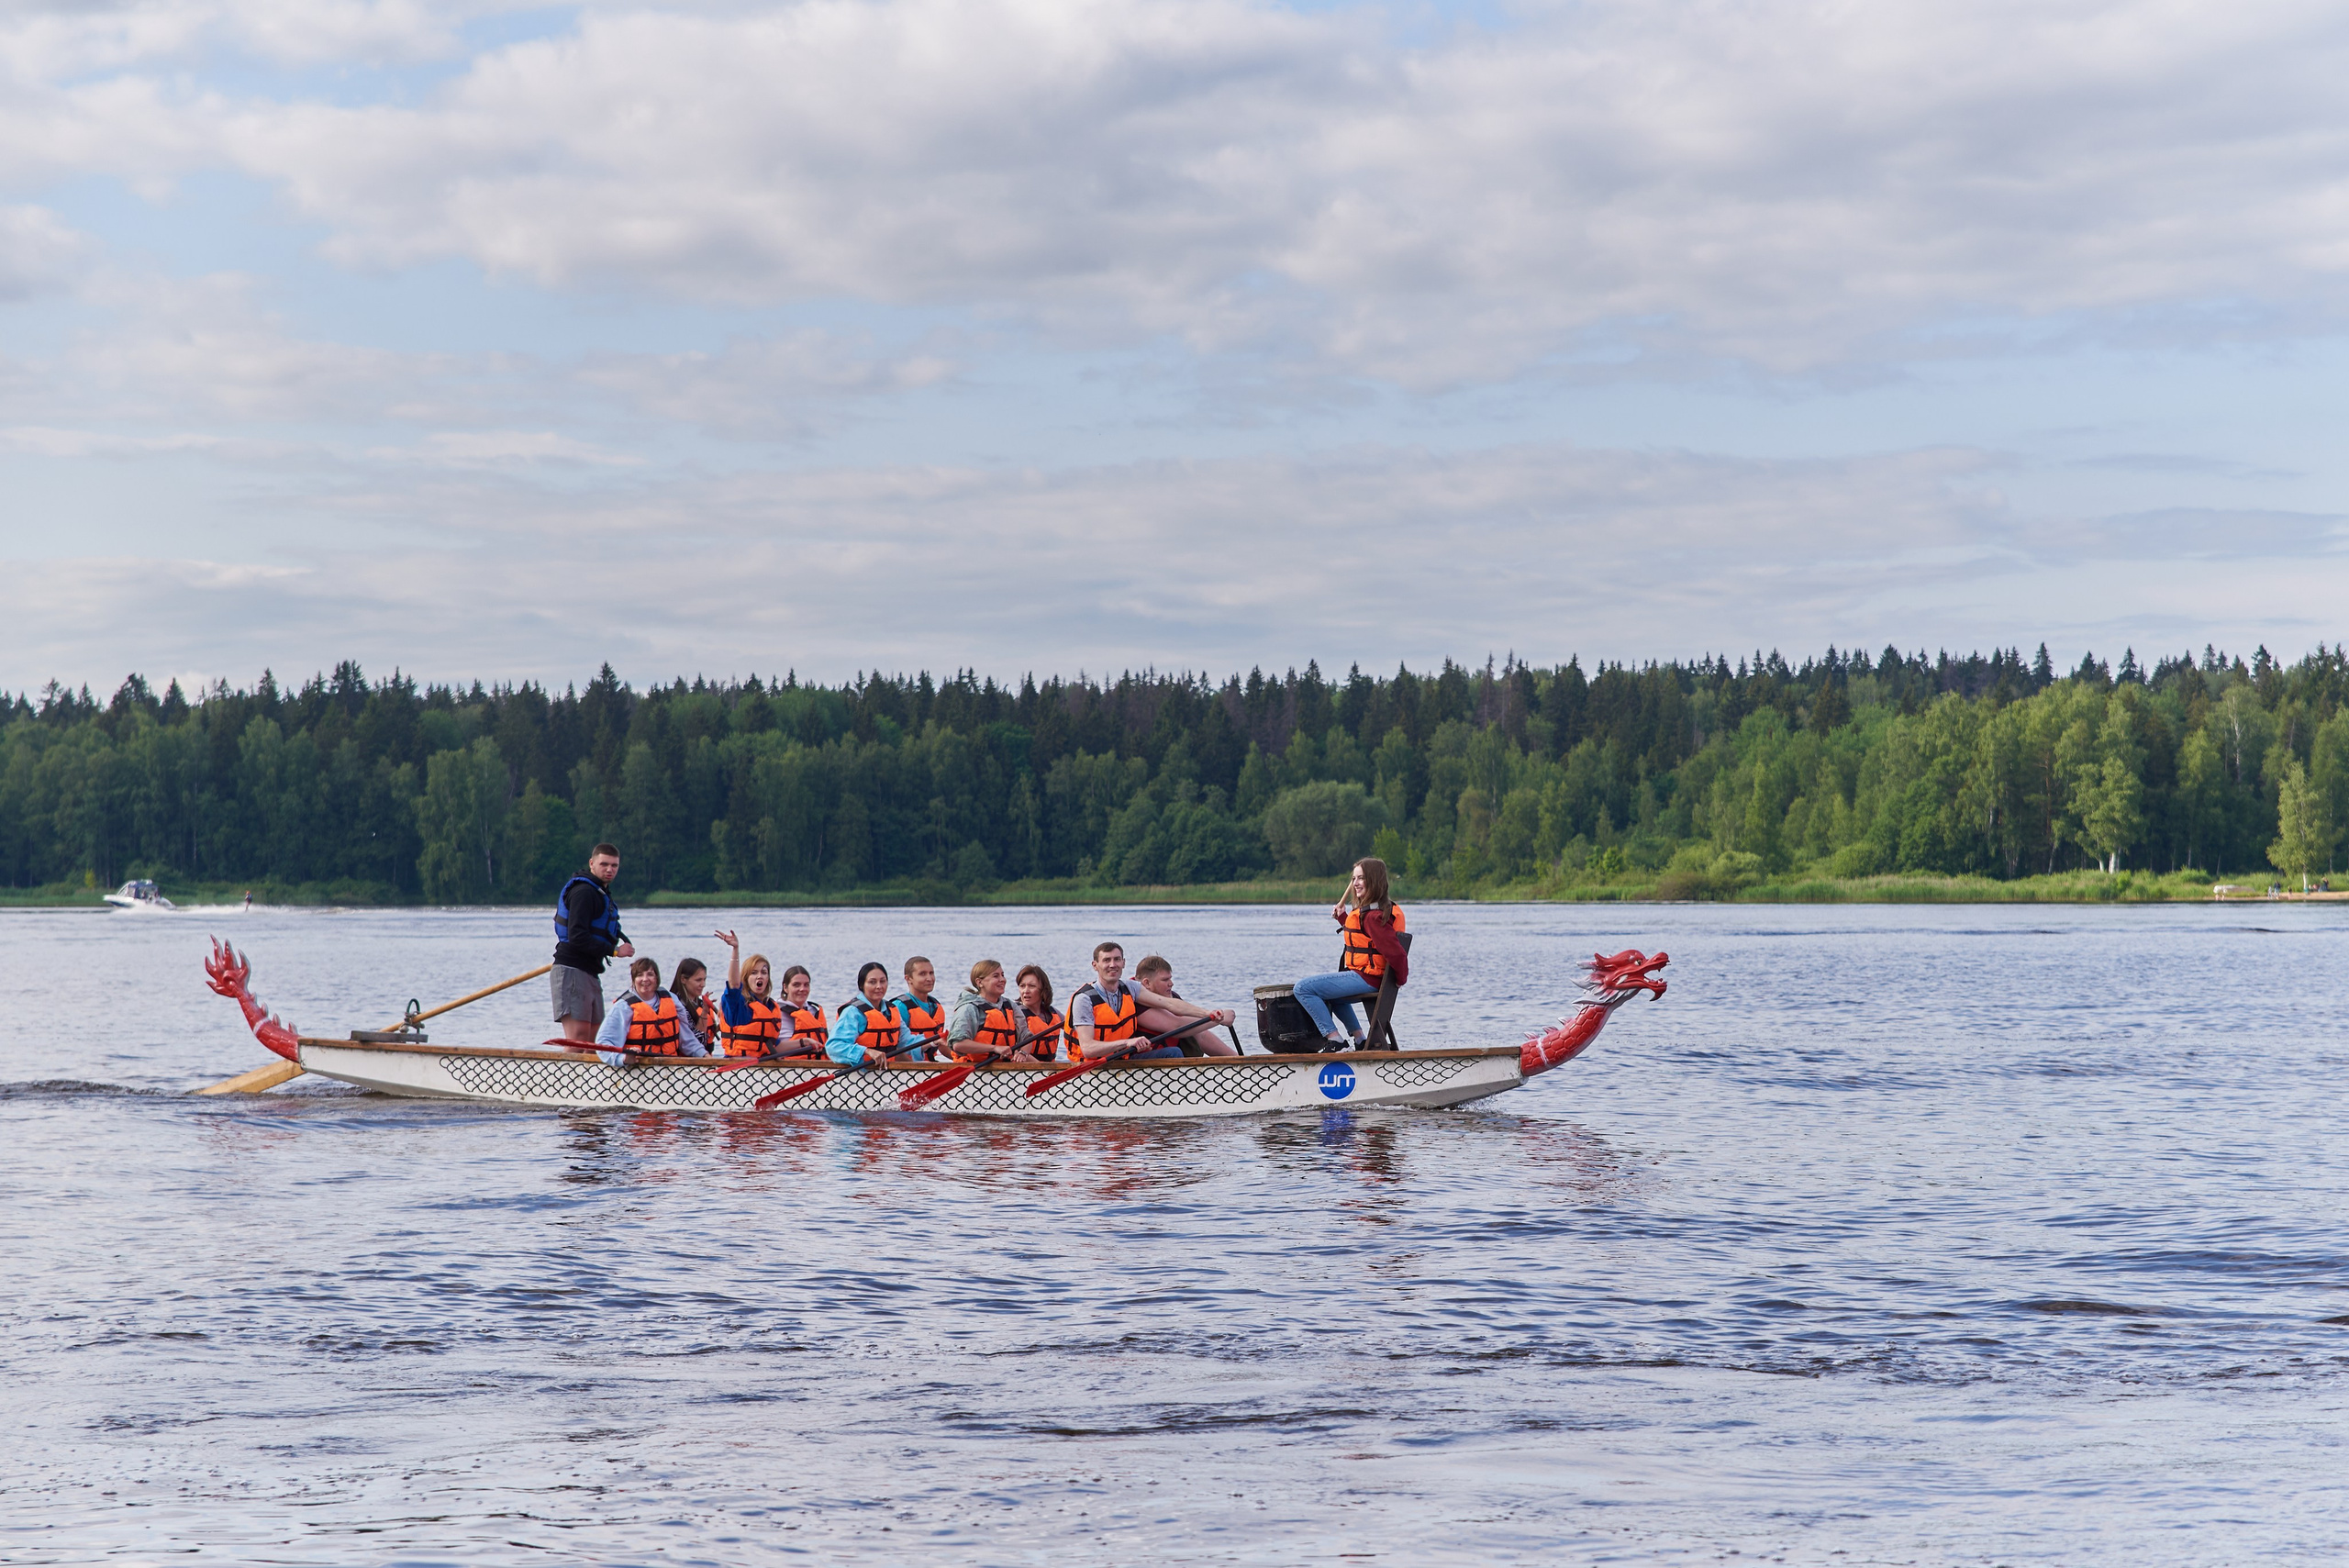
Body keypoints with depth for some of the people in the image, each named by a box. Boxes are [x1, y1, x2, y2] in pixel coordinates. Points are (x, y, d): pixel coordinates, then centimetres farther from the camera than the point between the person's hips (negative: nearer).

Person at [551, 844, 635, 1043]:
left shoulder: (601, 892, 21)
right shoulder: (583, 892, -12)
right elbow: (577, 937, -21)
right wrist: (614, 950, -16)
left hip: (589, 973, 10)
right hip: (572, 972, -10)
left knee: (594, 1036, 10)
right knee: (578, 1036, -18)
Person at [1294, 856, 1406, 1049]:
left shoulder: (1373, 916, -22)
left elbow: (1394, 951, -28)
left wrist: (1400, 979, -15)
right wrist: (1343, 918, 17)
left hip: (1365, 979, -11)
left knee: (1303, 988, -13)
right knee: (1330, 994, 39)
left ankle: (1335, 1040, -14)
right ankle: (1359, 1040, 31)